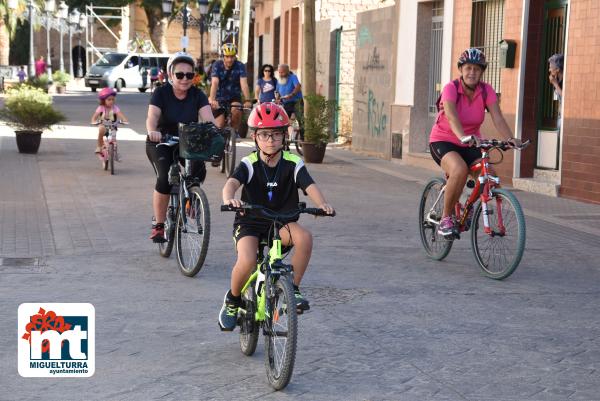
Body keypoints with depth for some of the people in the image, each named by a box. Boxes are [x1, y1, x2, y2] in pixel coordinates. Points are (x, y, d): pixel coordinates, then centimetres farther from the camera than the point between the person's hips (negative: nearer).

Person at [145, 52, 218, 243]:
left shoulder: (197, 95, -7)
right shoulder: (161, 92, -13)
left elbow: (209, 119, -20)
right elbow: (152, 117, -28)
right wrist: (152, 131, -50)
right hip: (161, 144, -2)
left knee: (199, 170, -27)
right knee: (165, 179, -26)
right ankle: (158, 225, -10)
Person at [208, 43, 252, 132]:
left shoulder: (240, 66, -13)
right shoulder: (217, 65, -14)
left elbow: (244, 84, -25)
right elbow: (214, 83, -28)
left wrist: (247, 100, -41)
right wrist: (212, 100, -44)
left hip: (234, 98, 0)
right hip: (220, 98, 0)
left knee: (237, 110, -31)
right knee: (220, 126, -11)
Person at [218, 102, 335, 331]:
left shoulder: (293, 164, -6)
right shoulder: (250, 164, -10)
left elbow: (310, 186, -20)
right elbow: (232, 183, -28)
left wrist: (322, 204, -42)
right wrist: (229, 199, -52)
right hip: (250, 223, -2)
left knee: (304, 237, -30)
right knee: (247, 262, -28)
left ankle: (293, 289, -12)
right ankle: (232, 300, 3)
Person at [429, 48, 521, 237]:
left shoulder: (487, 91, -6)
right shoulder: (451, 88, -18)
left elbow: (498, 118, -18)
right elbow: (451, 117, -36)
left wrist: (510, 139, -37)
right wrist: (463, 137, -55)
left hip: (470, 144, 5)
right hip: (443, 141, -4)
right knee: (460, 170, -35)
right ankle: (446, 218, -18)